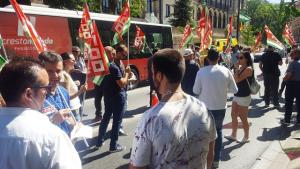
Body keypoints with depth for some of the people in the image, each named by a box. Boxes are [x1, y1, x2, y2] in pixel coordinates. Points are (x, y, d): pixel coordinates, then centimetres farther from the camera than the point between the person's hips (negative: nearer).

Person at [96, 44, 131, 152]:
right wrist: (127, 73, -9)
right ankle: (113, 146, 13)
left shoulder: (108, 64, 6)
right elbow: (122, 83, -23)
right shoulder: (115, 67, -23)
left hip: (108, 94, 9)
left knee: (106, 117, 19)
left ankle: (99, 142, 28)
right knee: (117, 121, 2)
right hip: (117, 96, -9)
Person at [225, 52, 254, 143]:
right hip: (237, 95, 9)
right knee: (233, 115, 15)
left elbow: (237, 80, -21)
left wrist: (237, 68, -16)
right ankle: (233, 135, 28)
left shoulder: (248, 69, -16)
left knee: (243, 118, 3)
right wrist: (236, 68, 4)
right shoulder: (241, 67, 9)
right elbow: (234, 79, 10)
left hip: (244, 96, -9)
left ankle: (246, 137, 20)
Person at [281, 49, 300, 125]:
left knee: (289, 102, 6)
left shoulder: (293, 63, -16)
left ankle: (287, 119, 11)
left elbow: (289, 74, -23)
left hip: (292, 83, -5)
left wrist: (284, 79, -5)